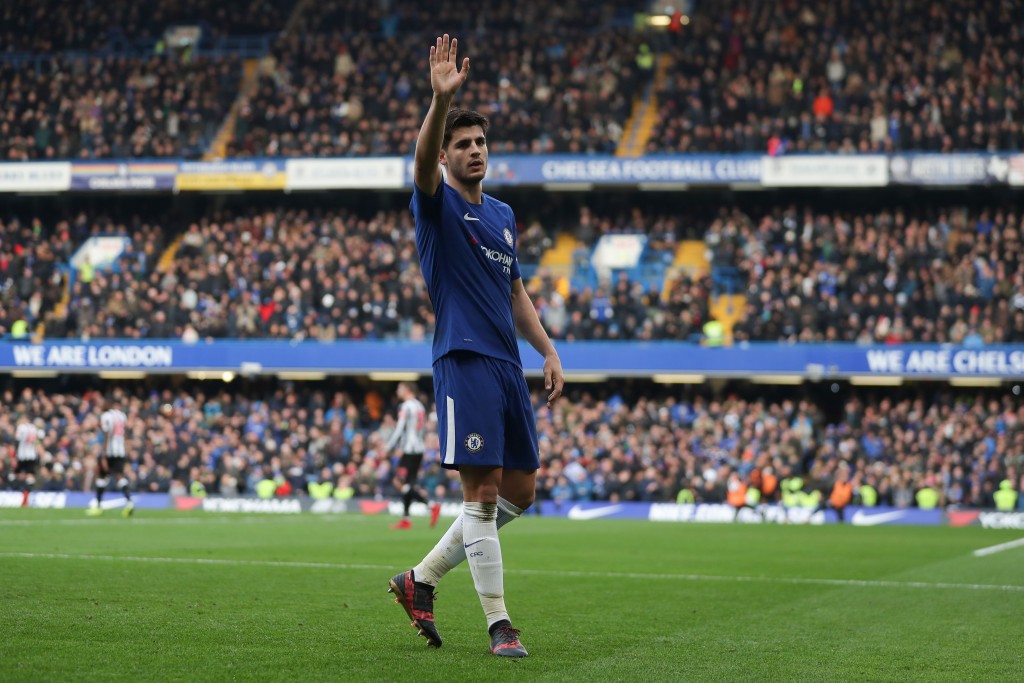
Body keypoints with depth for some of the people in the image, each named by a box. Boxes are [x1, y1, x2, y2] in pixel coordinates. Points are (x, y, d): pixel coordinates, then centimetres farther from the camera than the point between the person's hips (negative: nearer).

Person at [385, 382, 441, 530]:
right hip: (419, 449, 9)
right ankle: (405, 519, 9)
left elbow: (399, 429, -14)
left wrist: (388, 447, -9)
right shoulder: (420, 406, 16)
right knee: (407, 484, 10)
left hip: (409, 450, -9)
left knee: (407, 485, -8)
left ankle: (432, 506, -20)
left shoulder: (406, 407, -10)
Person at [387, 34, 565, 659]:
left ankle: (422, 579, 21)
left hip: (508, 366, 8)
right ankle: (498, 623, -2)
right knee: (482, 494, -9)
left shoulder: (504, 215, 18)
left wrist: (549, 352, 16)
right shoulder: (437, 204, -2)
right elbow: (423, 161, -25)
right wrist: (440, 99, -40)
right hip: (465, 363, -8)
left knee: (520, 491, 10)